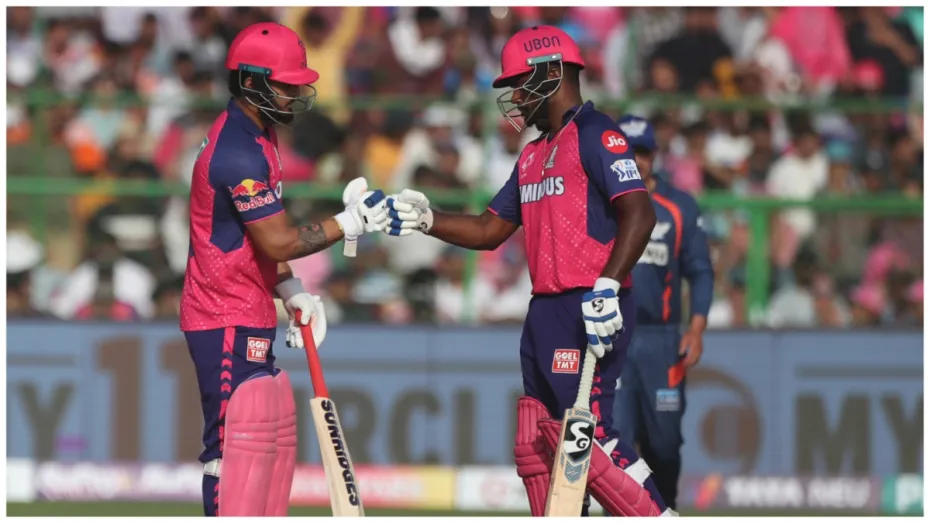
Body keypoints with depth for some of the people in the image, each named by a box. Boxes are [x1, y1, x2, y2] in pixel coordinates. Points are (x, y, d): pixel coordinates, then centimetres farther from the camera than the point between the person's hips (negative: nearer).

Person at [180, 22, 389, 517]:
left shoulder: (257, 134, 13)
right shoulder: (239, 151, -20)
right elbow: (277, 241, -21)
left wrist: (291, 291, 9)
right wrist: (349, 223, -12)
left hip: (251, 322, 11)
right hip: (228, 326, -11)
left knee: (276, 439, 13)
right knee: (240, 445, -13)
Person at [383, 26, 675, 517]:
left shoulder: (594, 134, -8)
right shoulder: (534, 154, 20)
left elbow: (639, 214, -19)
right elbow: (490, 230, 23)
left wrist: (606, 286, -29)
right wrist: (425, 219, 9)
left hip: (589, 312, -10)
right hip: (545, 311, 10)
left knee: (587, 435, -15)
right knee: (536, 447, 10)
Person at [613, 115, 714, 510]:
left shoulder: (680, 207, 8)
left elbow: (700, 271, 7)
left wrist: (696, 329, -5)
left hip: (661, 340, 1)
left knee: (664, 441, 3)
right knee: (614, 437, -11)